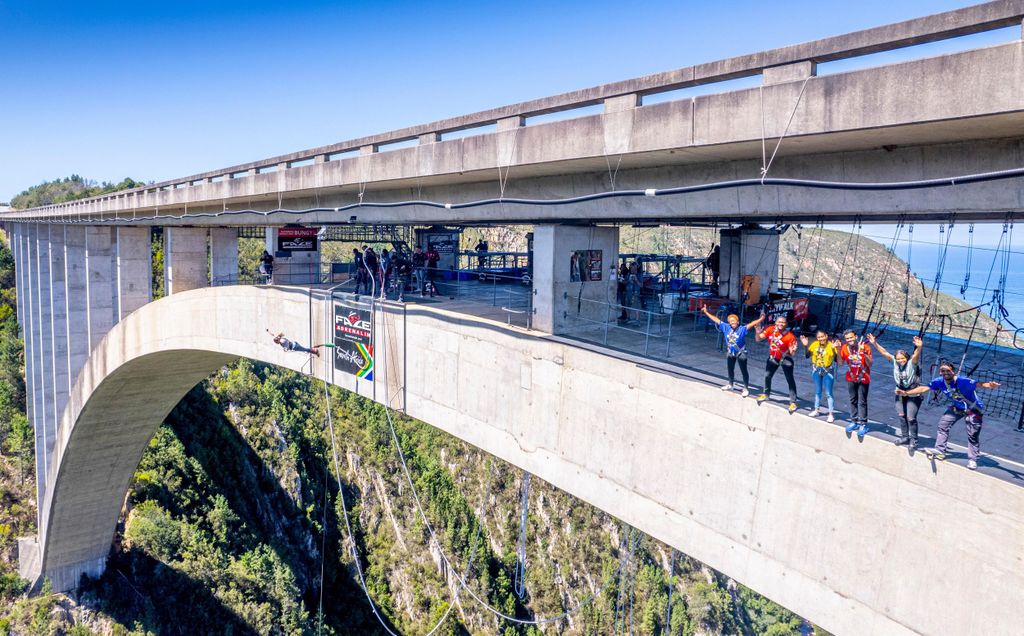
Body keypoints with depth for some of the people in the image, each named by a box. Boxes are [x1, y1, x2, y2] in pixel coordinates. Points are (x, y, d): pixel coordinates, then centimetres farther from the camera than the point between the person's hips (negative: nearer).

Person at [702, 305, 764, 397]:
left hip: (741, 353, -5)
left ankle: (746, 388, 11)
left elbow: (751, 324, -35)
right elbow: (716, 319, -6)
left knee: (744, 371, 1)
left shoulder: (742, 329, -21)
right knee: (730, 369, 21)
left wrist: (760, 319, -51)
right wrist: (706, 312, -3)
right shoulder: (726, 327, -9)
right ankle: (731, 385, 42)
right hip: (730, 353, 5)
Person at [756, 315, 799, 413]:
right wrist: (758, 333, -29)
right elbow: (758, 339, -10)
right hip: (773, 357, 4)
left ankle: (793, 402, -5)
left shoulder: (790, 336, -23)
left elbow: (791, 353, -19)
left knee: (790, 380, -9)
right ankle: (766, 394, 36)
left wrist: (792, 350, -42)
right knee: (767, 375, 12)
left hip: (785, 358, -4)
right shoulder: (770, 330, -14)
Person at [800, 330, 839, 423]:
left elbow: (837, 359, -22)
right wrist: (805, 346, -11)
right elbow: (807, 355, 1)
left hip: (828, 371, -5)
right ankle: (817, 410, 33)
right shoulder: (815, 344, -4)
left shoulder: (831, 345, -16)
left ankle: (831, 414, 2)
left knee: (828, 393, -4)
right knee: (817, 391, 19)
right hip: (816, 371, 5)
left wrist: (835, 349, -34)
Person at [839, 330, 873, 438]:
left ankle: (863, 424, 3)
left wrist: (864, 353, -34)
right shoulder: (844, 348, -7)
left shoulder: (865, 347, -18)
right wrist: (838, 351, -13)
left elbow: (869, 364, -21)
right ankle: (854, 421, 22)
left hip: (863, 379, -4)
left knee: (862, 401, -2)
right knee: (853, 400, 12)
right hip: (851, 378, 4)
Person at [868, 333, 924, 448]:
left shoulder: (912, 363, -17)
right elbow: (884, 352, -4)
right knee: (901, 415, 5)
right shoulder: (895, 362, -5)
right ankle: (905, 437, 19)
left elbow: (916, 355, -36)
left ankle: (913, 440, 5)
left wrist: (919, 347, -55)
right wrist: (875, 343, -12)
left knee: (911, 418, -7)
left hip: (913, 394, -5)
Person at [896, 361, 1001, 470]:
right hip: (957, 407, 6)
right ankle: (939, 452, 18)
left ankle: (972, 460, 15)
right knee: (943, 425, 5)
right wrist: (906, 392, -14)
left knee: (973, 435, -2)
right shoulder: (940, 382, -19)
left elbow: (978, 384, -51)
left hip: (973, 409, -6)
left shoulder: (963, 381, -35)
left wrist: (989, 385, -73)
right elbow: (923, 389, -10)